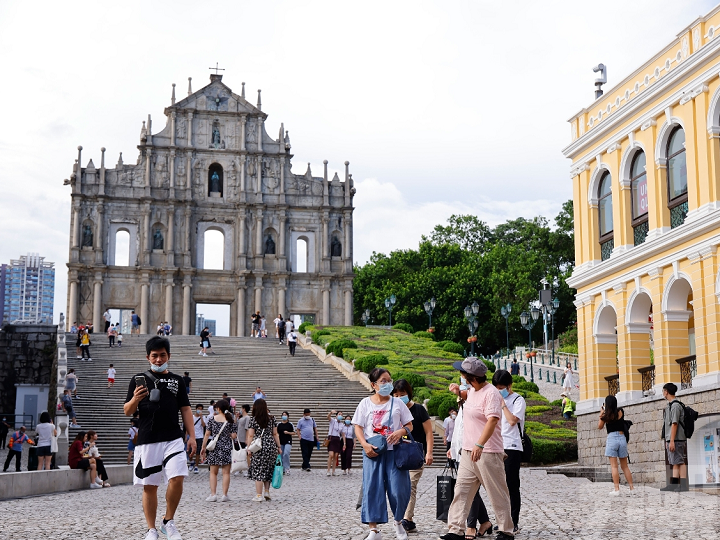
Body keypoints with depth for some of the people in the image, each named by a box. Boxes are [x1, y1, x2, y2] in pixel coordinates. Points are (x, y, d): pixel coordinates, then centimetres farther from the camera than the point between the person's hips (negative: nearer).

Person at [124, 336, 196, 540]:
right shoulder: (139, 379, 9)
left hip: (173, 439, 1)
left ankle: (168, 522, 4)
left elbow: (185, 410, 14)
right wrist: (135, 399, -17)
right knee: (149, 486, 3)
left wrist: (191, 436, 4)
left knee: (177, 478, -15)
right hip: (147, 441, -1)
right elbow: (127, 411, 6)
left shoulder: (177, 380, 14)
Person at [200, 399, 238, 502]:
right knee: (226, 472, 5)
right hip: (227, 448, 0)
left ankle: (213, 494, 1)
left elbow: (207, 434, 0)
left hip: (214, 447, 0)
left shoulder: (212, 419, 0)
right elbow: (234, 436, -6)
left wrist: (203, 447, 7)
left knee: (213, 472, 9)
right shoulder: (231, 420, -2)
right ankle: (224, 495, 2)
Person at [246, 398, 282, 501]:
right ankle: (267, 492, 14)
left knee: (258, 470, 1)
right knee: (268, 470, 16)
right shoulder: (271, 419, 5)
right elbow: (275, 434, 8)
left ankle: (259, 495, 0)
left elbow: (250, 436, -5)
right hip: (271, 446, 3)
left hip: (259, 447, -3)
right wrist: (279, 447, 13)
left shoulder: (253, 420, -3)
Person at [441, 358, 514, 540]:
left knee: (497, 493, 1)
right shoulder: (473, 390, 12)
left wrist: (479, 445, -36)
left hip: (488, 452, -9)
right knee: (461, 490, 3)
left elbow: (492, 420, -26)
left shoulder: (491, 393, -15)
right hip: (468, 451, 9)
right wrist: (459, 392, 15)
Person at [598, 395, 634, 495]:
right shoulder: (621, 412, 4)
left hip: (612, 438, -4)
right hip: (622, 438, 4)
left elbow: (600, 426, 8)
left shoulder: (606, 415, -4)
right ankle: (632, 488, 10)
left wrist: (601, 414, 11)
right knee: (625, 466, 12)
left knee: (614, 466, -5)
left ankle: (617, 489, -10)